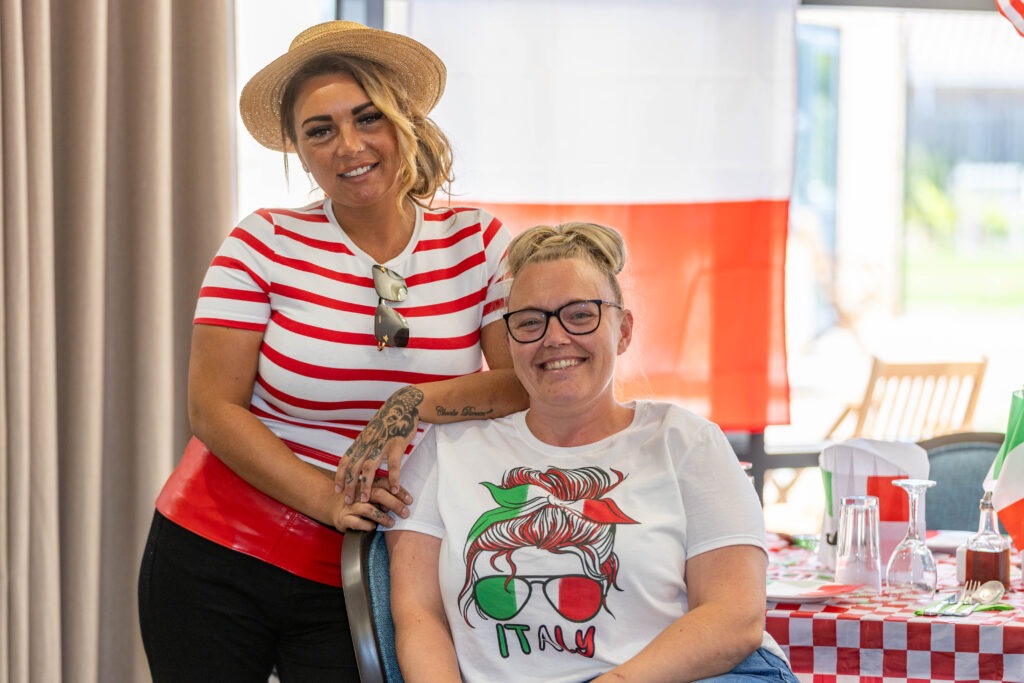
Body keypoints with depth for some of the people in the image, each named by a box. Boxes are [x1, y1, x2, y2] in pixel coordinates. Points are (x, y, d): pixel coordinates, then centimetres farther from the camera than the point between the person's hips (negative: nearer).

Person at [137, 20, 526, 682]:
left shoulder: (476, 242, 0)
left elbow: (532, 379, -6)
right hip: (216, 559, 0)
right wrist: (329, 499, -19)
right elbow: (214, 408, -8)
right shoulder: (267, 244, -5)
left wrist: (413, 406, -20)